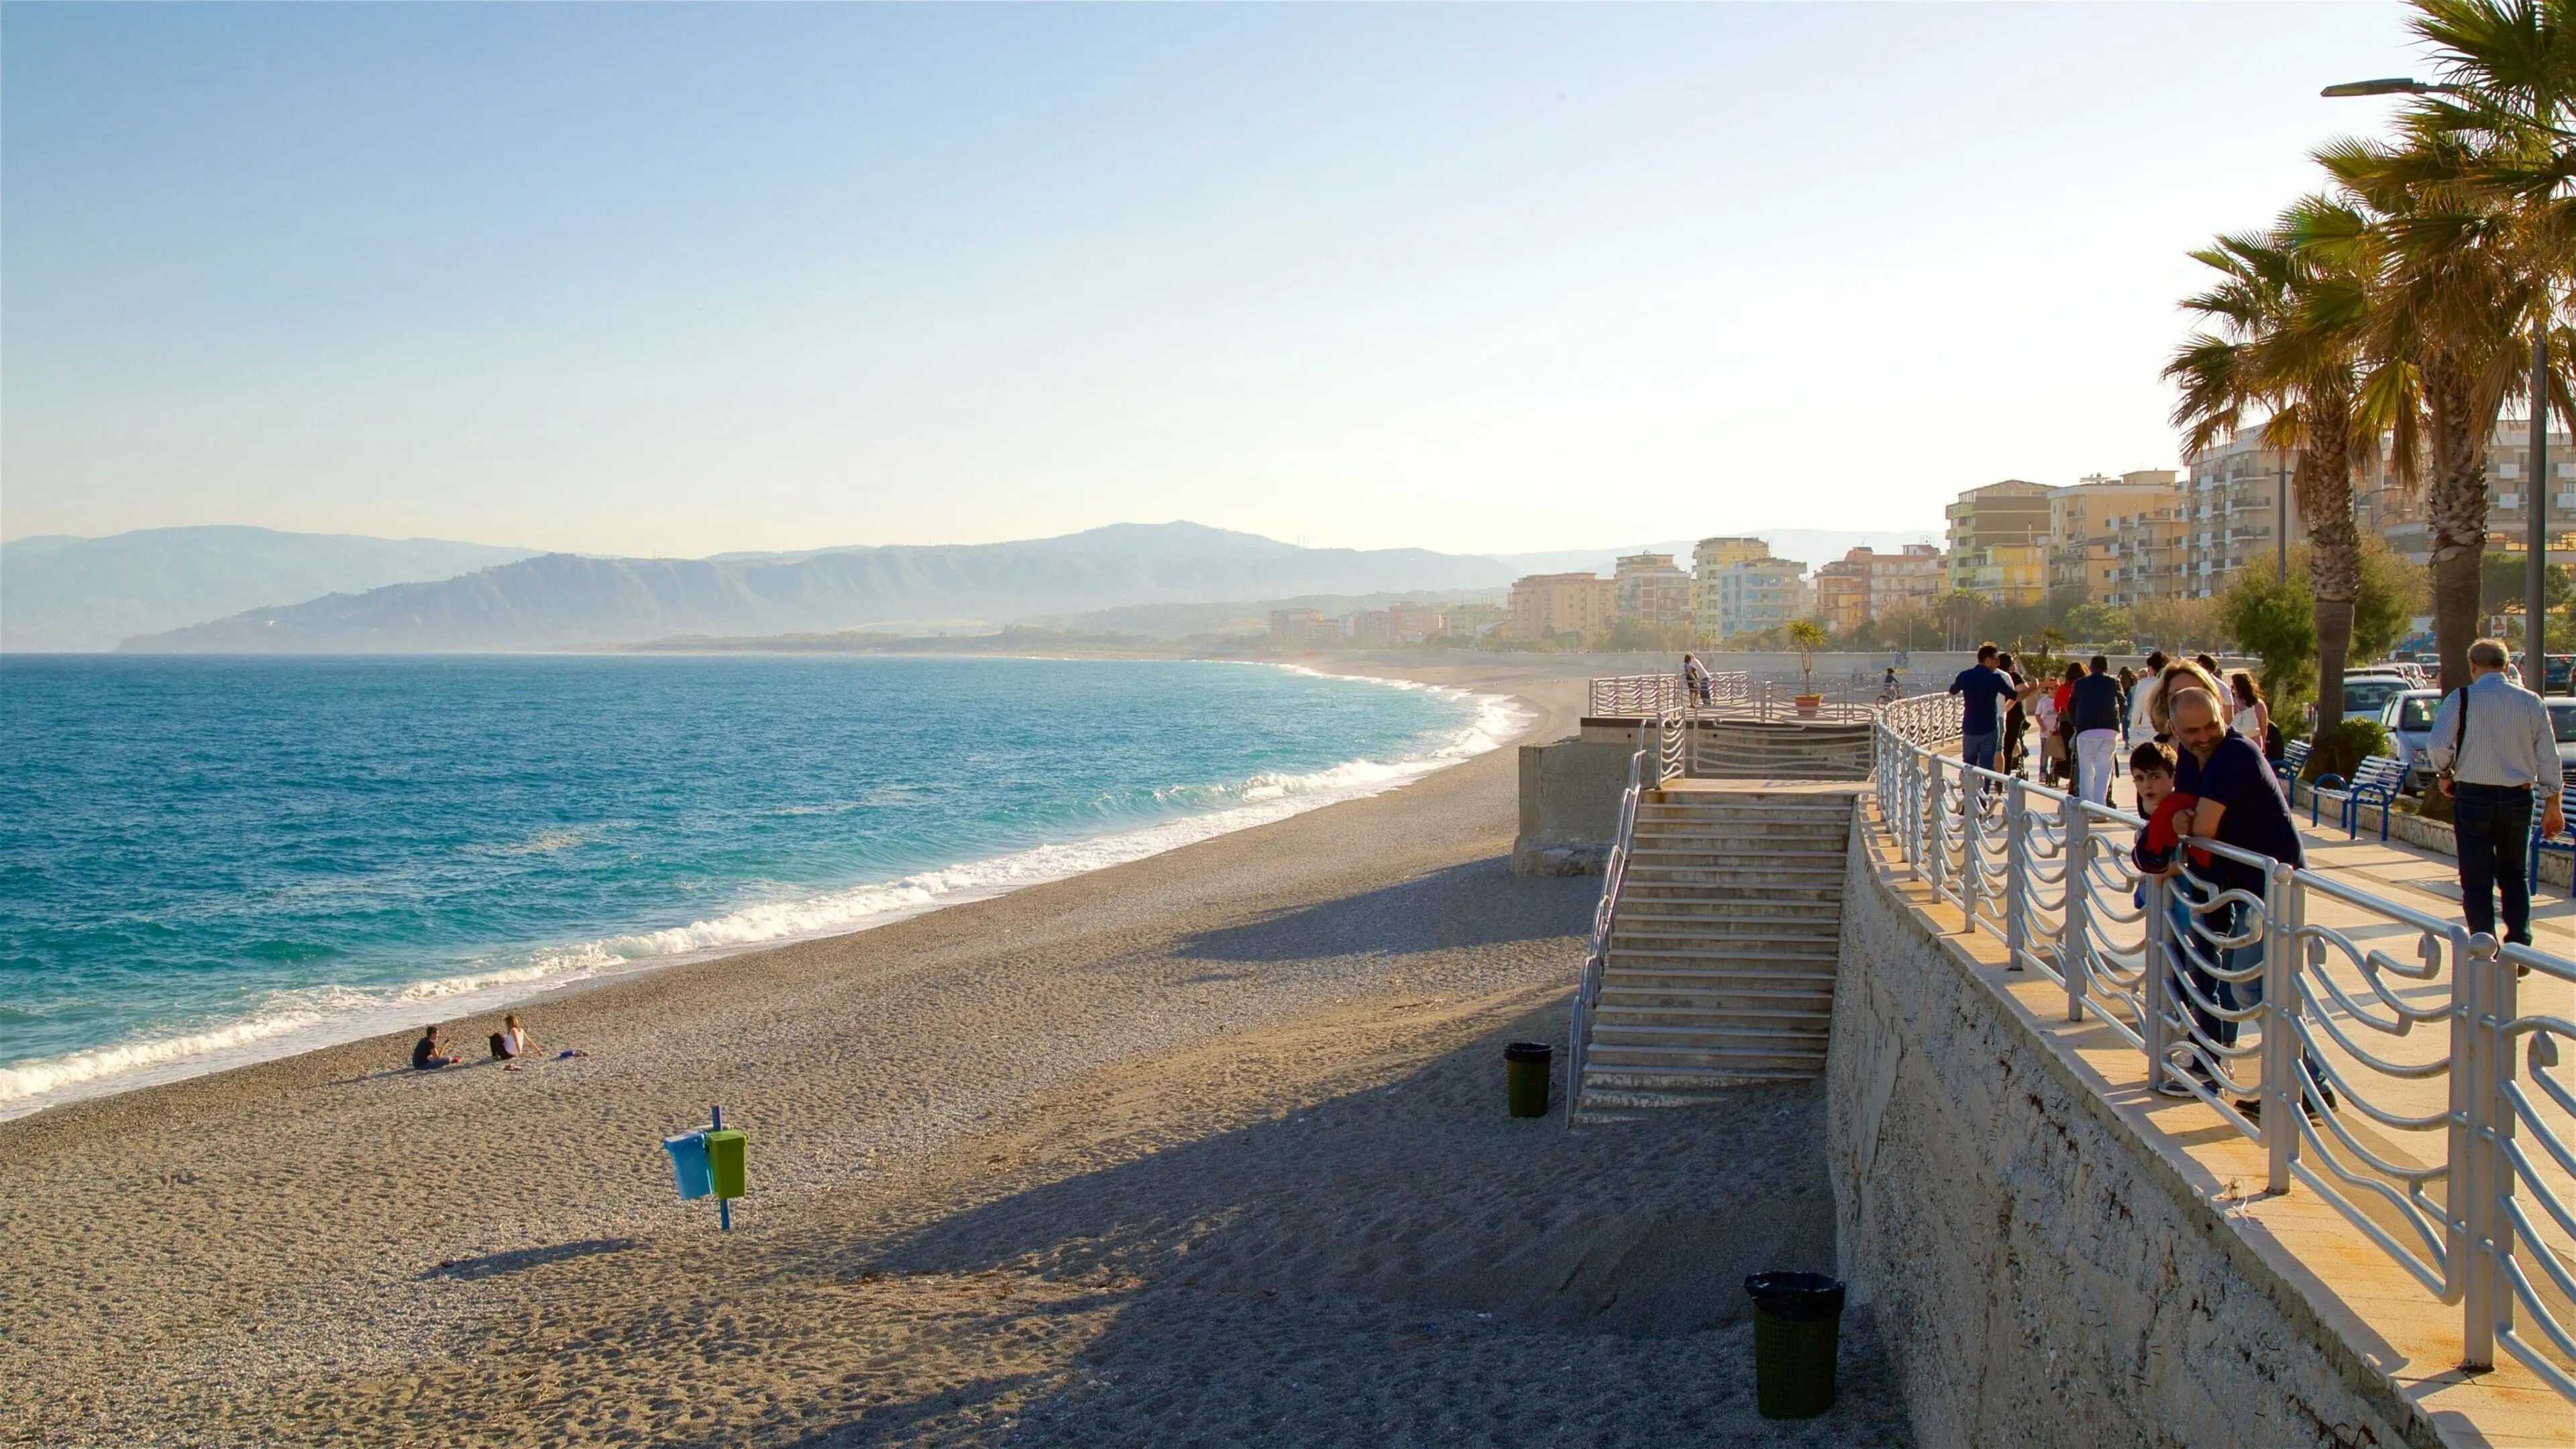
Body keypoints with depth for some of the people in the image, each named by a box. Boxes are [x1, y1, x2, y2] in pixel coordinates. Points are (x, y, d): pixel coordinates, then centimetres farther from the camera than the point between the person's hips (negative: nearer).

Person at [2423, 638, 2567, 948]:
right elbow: (2549, 759, 3)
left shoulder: (2462, 699, -7)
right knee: (2514, 875, 20)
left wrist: (2445, 774, 5)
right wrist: (2552, 805, 11)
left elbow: (2437, 745, -16)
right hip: (2519, 798, 3)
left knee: (2477, 881, 5)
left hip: (2474, 797, -3)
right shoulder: (2532, 702, 2)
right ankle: (2519, 944, 9)